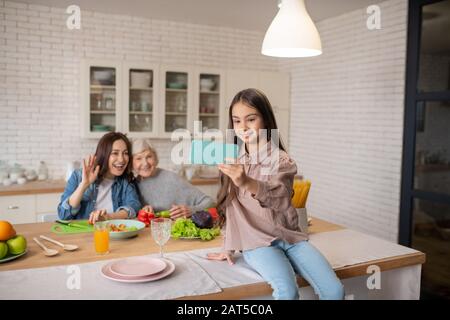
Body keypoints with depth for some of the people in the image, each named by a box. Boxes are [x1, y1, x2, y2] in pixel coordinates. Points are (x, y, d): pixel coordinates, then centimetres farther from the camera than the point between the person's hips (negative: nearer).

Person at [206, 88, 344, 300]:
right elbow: (231, 209, 12)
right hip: (257, 242, 1)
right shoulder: (234, 159, 5)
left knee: (334, 290, -17)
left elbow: (276, 197, -29)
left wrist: (247, 183, -49)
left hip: (289, 236, 0)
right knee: (287, 290, -27)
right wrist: (229, 248, 12)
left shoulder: (282, 161, -7)